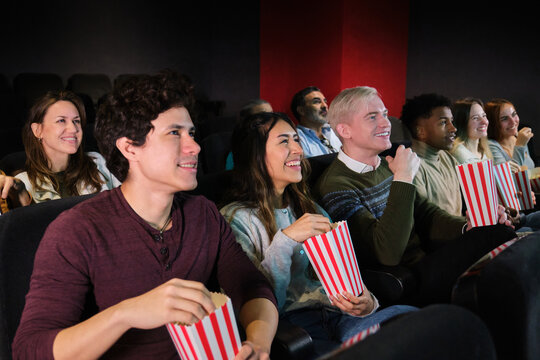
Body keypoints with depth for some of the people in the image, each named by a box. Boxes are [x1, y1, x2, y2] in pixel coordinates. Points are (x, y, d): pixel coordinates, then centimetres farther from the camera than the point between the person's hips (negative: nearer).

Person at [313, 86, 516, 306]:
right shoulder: (334, 186, -15)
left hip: (425, 260, 9)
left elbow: (424, 212, 17)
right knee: (497, 237, -23)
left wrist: (467, 226, -4)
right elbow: (388, 254, -24)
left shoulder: (386, 166, 13)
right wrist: (403, 178, -24)